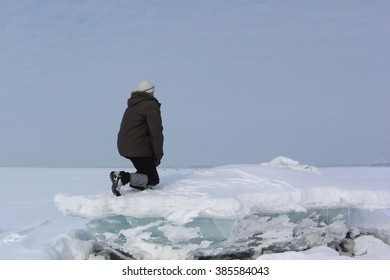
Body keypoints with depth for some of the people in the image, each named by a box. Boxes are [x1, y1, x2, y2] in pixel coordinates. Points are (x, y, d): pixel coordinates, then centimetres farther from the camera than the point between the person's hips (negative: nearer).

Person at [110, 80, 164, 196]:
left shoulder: (132, 107, 22)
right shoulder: (151, 106, -7)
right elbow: (156, 133, -12)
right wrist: (158, 155, -3)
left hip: (124, 146, 9)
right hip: (138, 148, -9)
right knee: (153, 179, -3)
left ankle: (141, 183, 13)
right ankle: (124, 177, -23)